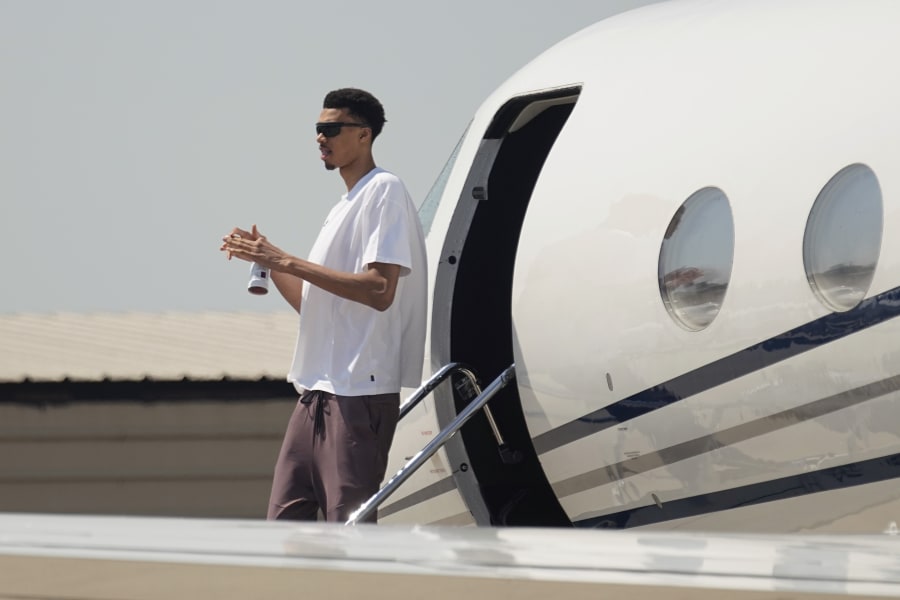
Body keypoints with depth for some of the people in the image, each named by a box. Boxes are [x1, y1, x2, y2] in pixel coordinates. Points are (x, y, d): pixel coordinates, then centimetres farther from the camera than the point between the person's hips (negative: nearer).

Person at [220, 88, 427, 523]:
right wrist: (268, 262, 8)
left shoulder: (384, 190, -6)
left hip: (360, 392, -9)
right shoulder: (341, 209, 22)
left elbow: (380, 290, -19)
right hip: (317, 390, 9)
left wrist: (287, 261, -16)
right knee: (285, 522, 6)